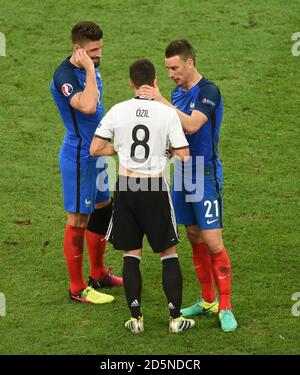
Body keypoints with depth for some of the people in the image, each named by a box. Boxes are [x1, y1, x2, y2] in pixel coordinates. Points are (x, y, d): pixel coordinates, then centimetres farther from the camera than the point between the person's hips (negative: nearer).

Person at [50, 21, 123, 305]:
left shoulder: (89, 68, 7)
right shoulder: (65, 76, -23)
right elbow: (87, 106, -40)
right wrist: (90, 70, -31)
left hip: (95, 153, 10)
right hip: (79, 157, -10)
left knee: (103, 211, 20)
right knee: (78, 222, -2)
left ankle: (98, 275, 35)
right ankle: (77, 289, 6)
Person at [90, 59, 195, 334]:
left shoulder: (118, 111, -2)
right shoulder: (167, 113, -9)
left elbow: (96, 149, 0)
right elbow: (184, 156, -9)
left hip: (126, 187, 2)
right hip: (155, 188, -2)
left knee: (131, 254, 11)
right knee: (168, 253, 10)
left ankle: (136, 318, 11)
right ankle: (175, 318, 10)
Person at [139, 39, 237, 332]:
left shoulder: (208, 91, -14)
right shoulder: (177, 92, 10)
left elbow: (191, 125, -29)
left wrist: (161, 101, -29)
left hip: (206, 176, -8)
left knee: (213, 242, -9)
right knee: (194, 239, 12)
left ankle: (225, 308, -1)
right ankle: (207, 300, 21)